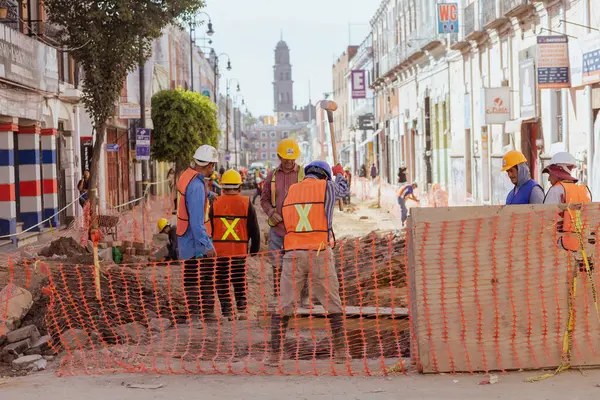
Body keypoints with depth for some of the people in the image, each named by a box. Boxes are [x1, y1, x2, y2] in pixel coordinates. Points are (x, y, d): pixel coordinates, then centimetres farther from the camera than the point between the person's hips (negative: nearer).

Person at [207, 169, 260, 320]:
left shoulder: (215, 204, 0)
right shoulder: (246, 203, -1)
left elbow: (209, 229, 4)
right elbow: (254, 230, 1)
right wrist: (255, 249, 11)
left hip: (219, 249, -1)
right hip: (240, 250, 1)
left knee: (222, 281, 7)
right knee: (239, 281, 15)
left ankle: (227, 312, 4)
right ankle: (241, 309, 9)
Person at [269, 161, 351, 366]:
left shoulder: (290, 191, 13)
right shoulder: (326, 186, 5)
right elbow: (343, 190, 27)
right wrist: (340, 174, 49)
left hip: (293, 254, 2)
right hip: (320, 254, -2)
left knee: (284, 305, 5)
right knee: (332, 303, 11)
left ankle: (275, 354, 0)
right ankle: (341, 351, 11)